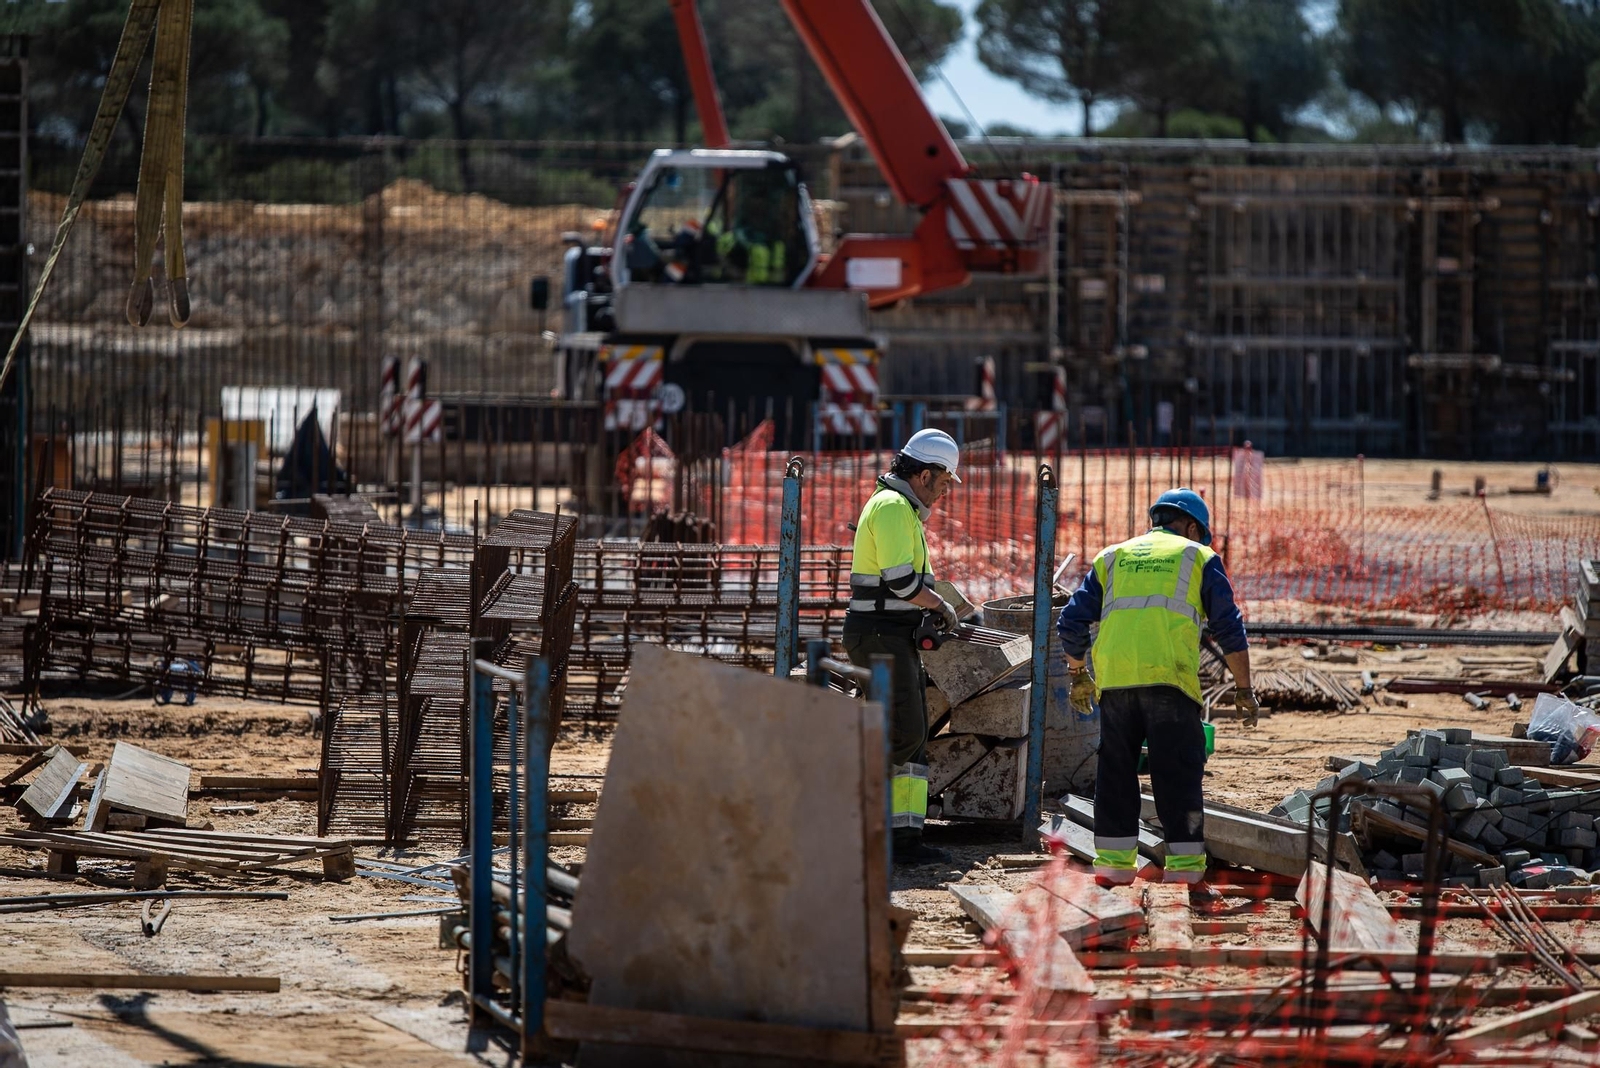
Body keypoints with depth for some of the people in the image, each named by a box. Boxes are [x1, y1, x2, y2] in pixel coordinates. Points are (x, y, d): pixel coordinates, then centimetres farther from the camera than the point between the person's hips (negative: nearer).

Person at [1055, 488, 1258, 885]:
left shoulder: (1113, 558, 24)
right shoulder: (1198, 557, 16)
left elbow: (1072, 623, 20)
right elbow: (1229, 629, 10)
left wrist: (1078, 676, 34)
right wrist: (1244, 691, 15)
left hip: (1113, 678, 3)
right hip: (1169, 676, -3)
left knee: (1116, 768, 11)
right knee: (1178, 772, -1)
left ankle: (1114, 860, 9)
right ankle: (1184, 863, -4)